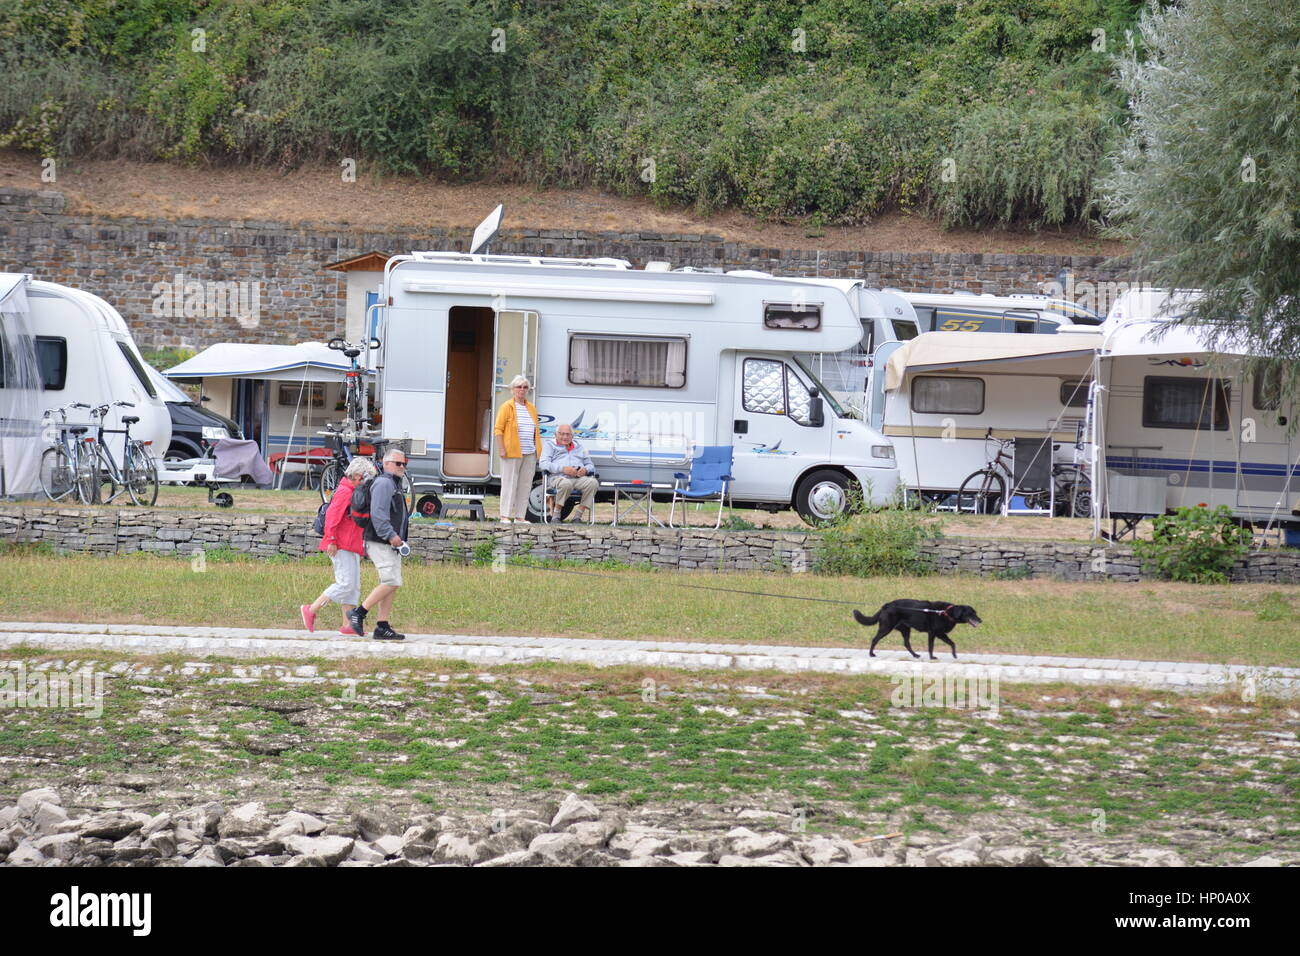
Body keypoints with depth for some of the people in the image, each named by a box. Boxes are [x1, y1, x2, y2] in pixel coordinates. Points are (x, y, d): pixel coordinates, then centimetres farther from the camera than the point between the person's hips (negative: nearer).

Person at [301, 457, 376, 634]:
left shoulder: (356, 493, 20)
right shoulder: (344, 492, -11)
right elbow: (332, 515, -19)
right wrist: (331, 540, -23)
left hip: (352, 547, 10)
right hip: (341, 546, -10)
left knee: (354, 586, 6)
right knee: (345, 584, -13)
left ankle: (348, 625, 4)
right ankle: (311, 610, -6)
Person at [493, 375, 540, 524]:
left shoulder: (531, 408, 16)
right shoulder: (507, 407, -2)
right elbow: (499, 429, -6)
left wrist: (538, 449, 12)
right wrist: (502, 449, -13)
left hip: (530, 454, 6)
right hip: (512, 453, -6)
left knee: (525, 484, 5)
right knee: (509, 483, -4)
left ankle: (520, 515, 9)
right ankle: (505, 516, -3)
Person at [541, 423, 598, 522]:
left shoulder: (579, 447, 31)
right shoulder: (550, 446, 19)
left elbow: (590, 465, 26)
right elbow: (544, 464, 2)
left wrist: (585, 470, -1)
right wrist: (563, 469, -12)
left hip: (579, 478, 4)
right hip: (560, 477, -4)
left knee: (592, 482, -29)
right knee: (565, 484, -41)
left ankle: (578, 515, -24)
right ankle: (556, 515, -24)